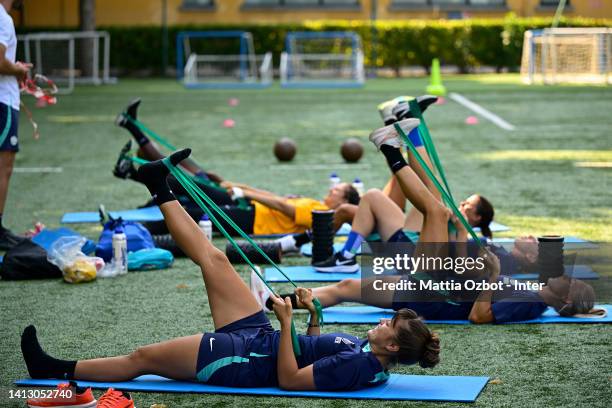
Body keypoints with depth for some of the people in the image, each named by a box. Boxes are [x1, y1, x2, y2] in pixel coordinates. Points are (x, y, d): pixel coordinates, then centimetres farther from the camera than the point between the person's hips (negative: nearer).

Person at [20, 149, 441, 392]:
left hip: (242, 362, -8)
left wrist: (287, 323, -27)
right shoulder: (367, 352, 0)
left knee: (142, 357, -3)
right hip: (259, 339, 8)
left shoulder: (358, 367, -28)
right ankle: (162, 191, 24)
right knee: (214, 260, 7)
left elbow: (289, 379, -29)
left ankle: (58, 371, 11)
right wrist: (314, 316, 5)